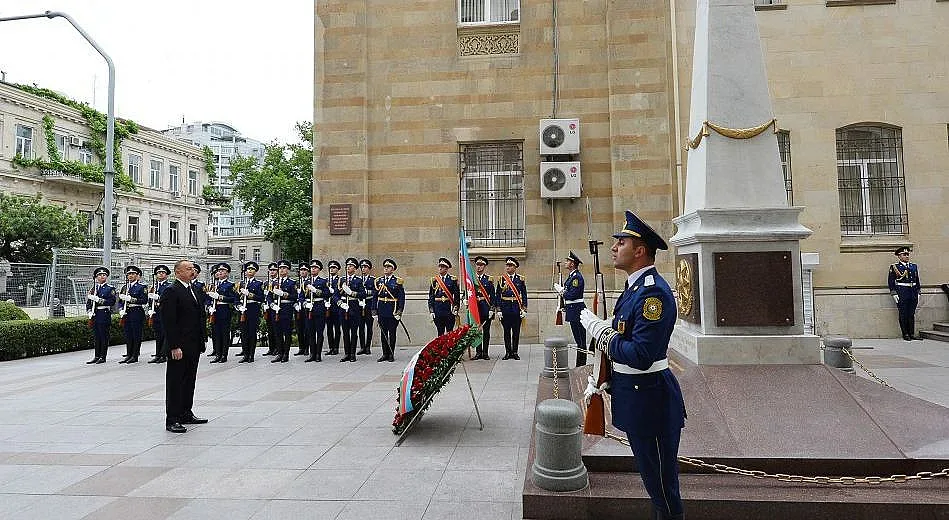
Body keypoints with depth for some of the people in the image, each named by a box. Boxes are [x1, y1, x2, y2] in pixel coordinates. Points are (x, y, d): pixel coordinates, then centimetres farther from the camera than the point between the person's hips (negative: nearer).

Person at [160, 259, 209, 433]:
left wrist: (202, 339, 13)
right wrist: (174, 347, -20)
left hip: (194, 346, 8)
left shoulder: (196, 290, 13)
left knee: (189, 381, 16)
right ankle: (172, 420, 6)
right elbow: (169, 322, -17)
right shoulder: (171, 292, -13)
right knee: (175, 383, 0)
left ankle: (186, 414, 27)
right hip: (179, 347, -8)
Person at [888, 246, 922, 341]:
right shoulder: (894, 267, -1)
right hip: (901, 293, -4)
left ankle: (912, 333, 14)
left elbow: (917, 281, 17)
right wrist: (894, 294, -9)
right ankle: (905, 334, 7)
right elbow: (891, 281, -3)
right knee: (903, 315, 0)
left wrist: (918, 293, 12)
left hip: (913, 293, 4)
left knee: (912, 314, 7)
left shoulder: (914, 266, 13)